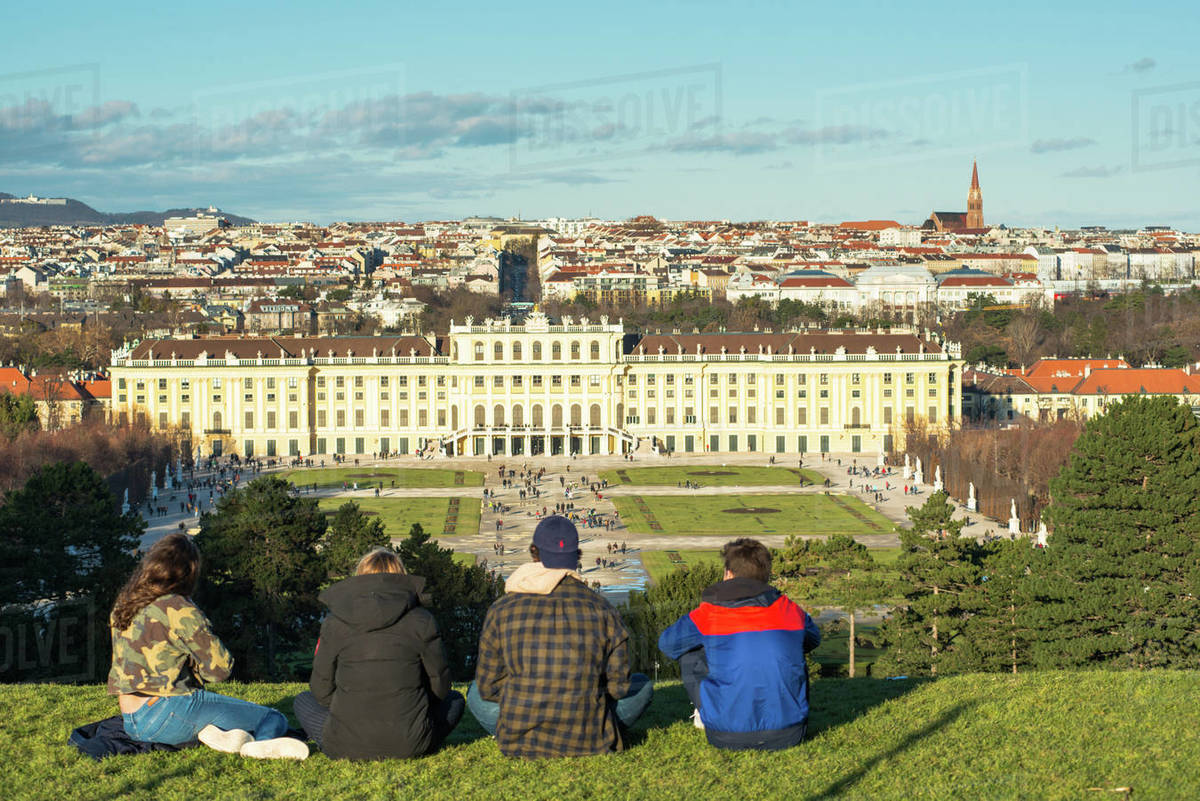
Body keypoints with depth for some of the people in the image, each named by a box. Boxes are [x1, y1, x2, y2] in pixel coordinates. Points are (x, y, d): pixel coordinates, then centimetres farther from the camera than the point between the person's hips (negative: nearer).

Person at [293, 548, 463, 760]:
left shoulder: (334, 623, -1)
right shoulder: (421, 621, -2)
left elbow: (322, 689, 3)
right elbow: (439, 685, 3)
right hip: (408, 745, 0)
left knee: (303, 701, 29)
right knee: (455, 700, 27)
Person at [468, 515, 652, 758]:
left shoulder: (502, 610, -5)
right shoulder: (601, 609, -7)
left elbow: (489, 686, 1)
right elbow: (619, 683, 0)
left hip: (519, 742, -1)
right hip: (588, 743, 1)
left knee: (476, 693, 29)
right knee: (642, 685, 24)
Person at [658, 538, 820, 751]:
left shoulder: (708, 613, -2)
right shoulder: (789, 610, 5)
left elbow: (668, 643, 16)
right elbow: (813, 639, 28)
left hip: (728, 737, -2)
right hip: (786, 735, 2)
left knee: (690, 656, 18)